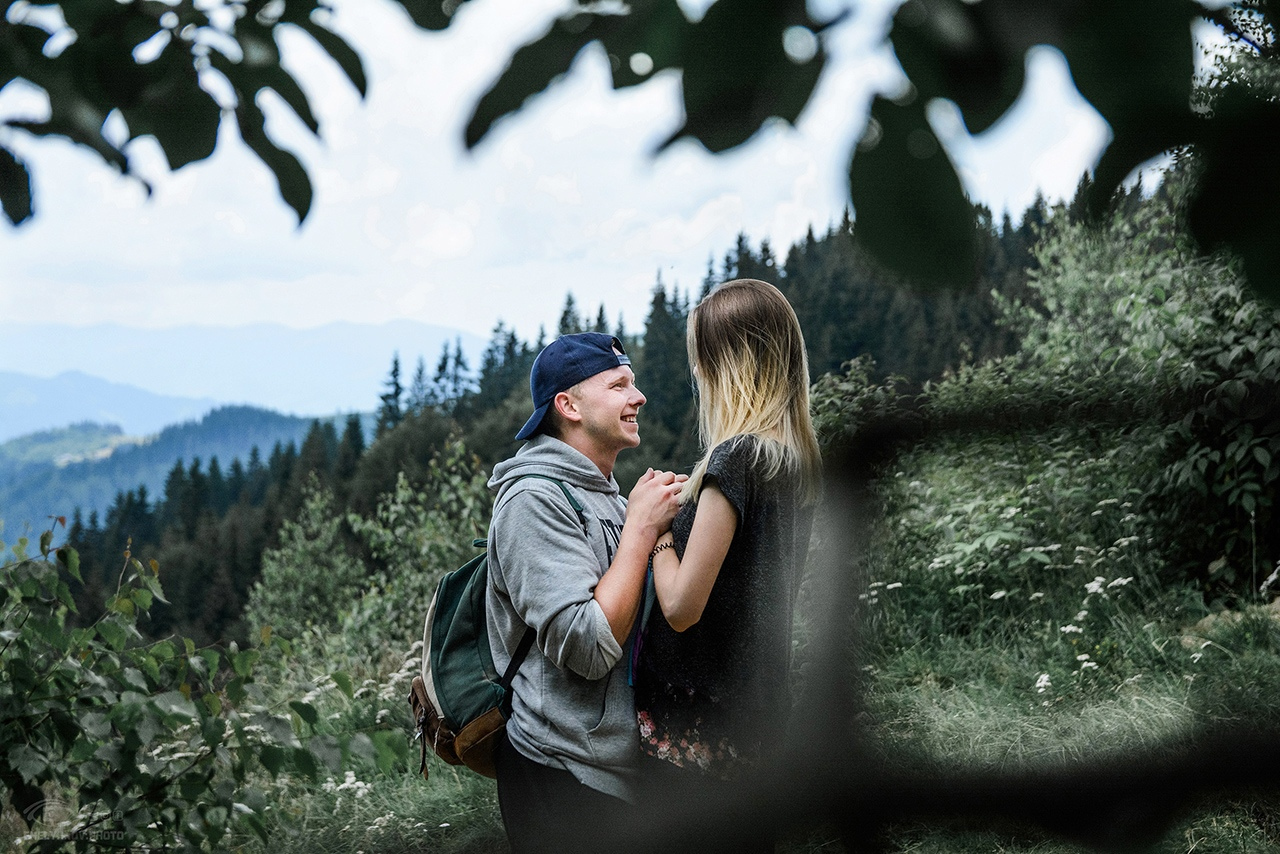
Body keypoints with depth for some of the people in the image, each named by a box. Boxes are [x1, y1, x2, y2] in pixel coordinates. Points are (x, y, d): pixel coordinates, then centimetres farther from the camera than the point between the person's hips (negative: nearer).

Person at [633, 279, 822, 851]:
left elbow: (682, 606, -22)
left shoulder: (736, 457, -21)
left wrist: (656, 528, -7)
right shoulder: (800, 456, 5)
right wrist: (685, 508, 9)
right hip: (758, 710, 8)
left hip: (699, 716, -8)